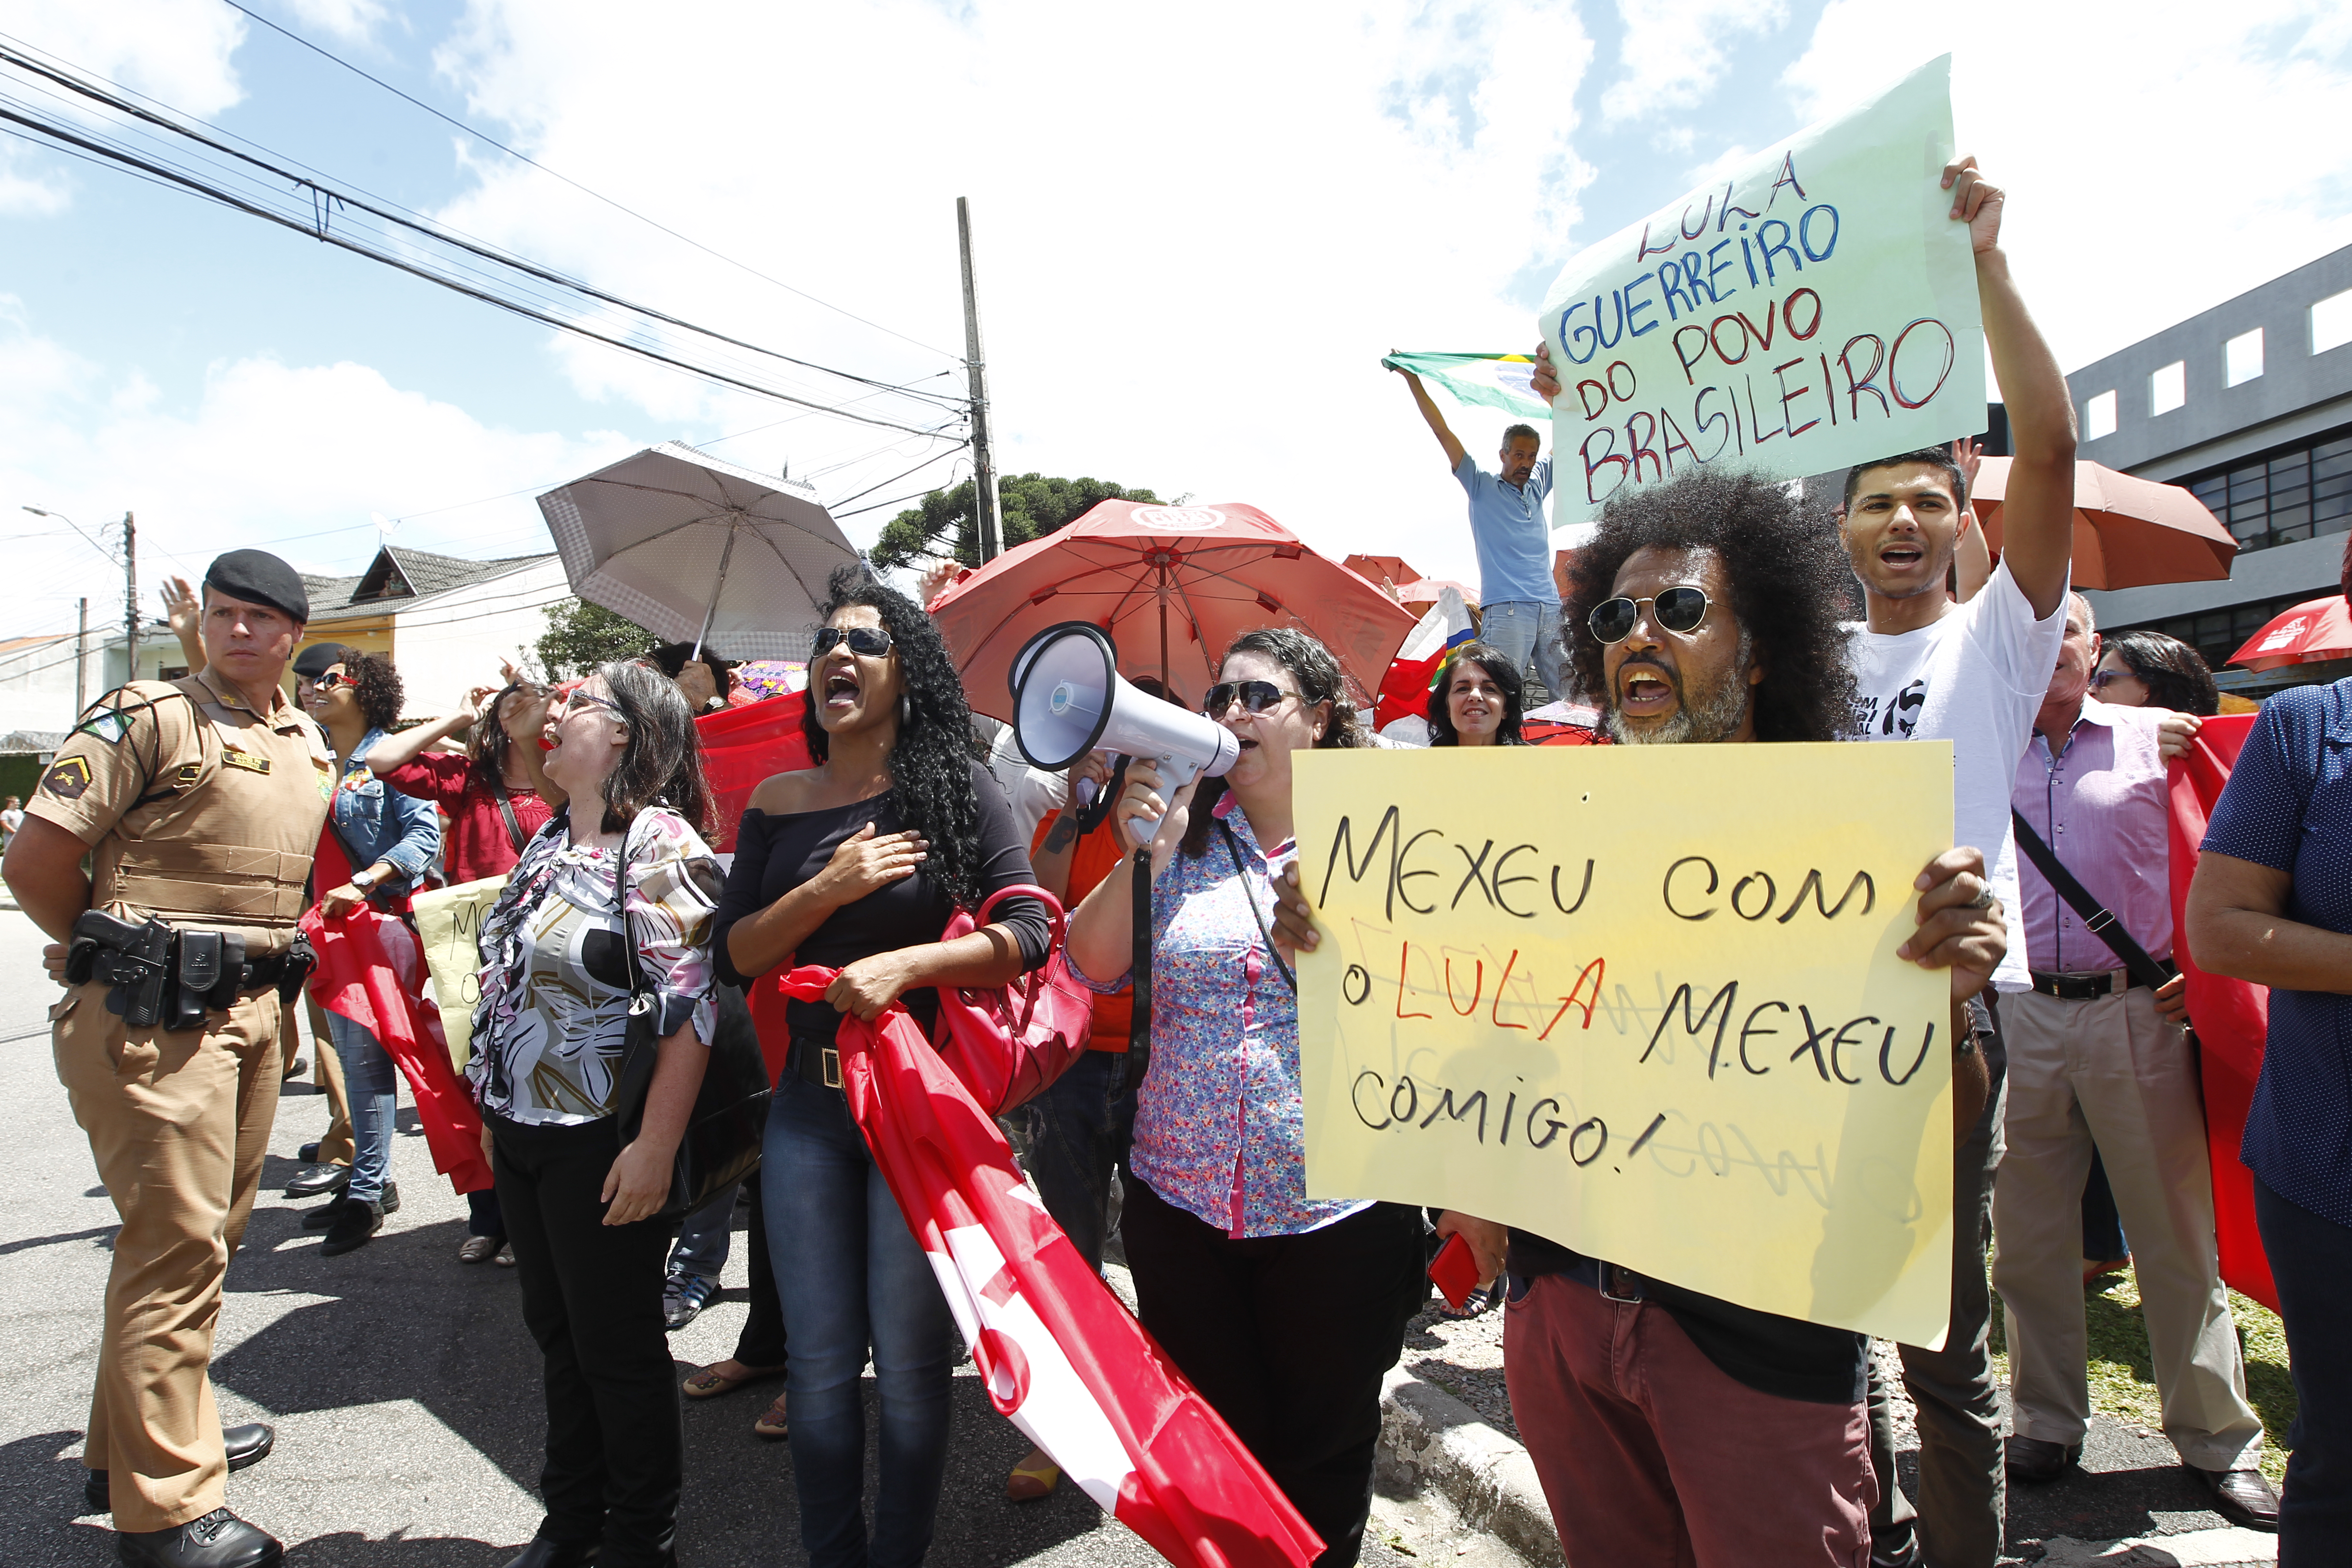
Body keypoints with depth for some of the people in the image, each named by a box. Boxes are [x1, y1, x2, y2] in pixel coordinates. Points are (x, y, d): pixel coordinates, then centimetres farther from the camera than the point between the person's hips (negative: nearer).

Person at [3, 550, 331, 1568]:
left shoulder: (308, 744, 14)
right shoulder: (148, 717, -8)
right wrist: (124, 960, 0)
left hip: (253, 1011, 8)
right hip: (154, 1017, -8)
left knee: (210, 1230, 17)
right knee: (178, 1243, -5)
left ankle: (142, 1436, 36)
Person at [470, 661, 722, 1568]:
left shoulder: (659, 841, -16)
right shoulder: (548, 839, 11)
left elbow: (690, 1004, -22)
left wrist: (656, 1145, -25)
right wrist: (495, 1109, 19)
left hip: (602, 1143, -8)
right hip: (521, 1133, 8)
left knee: (617, 1347, 6)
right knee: (556, 1331, 19)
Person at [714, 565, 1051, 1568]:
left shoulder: (956, 789, -4)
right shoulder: (777, 806, 5)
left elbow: (1026, 933, -11)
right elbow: (733, 956, 1)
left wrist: (905, 964, -22)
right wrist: (829, 889, -13)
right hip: (808, 1100, 3)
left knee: (910, 1359, 6)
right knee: (819, 1357, 12)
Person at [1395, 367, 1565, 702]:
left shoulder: (1537, 486, 21)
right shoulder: (1482, 486, 9)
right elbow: (1442, 432, 5)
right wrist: (1412, 379, 4)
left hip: (1551, 608, 5)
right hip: (1506, 609, -5)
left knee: (1570, 696, -2)